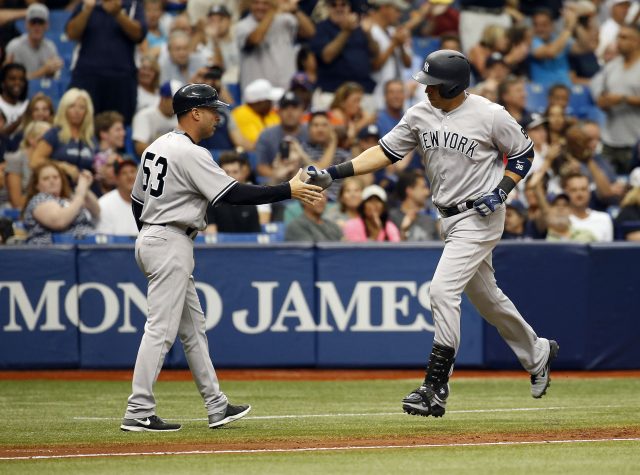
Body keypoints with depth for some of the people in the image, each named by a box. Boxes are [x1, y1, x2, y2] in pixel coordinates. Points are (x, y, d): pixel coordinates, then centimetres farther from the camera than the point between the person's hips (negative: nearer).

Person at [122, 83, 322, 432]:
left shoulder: (156, 147, 13)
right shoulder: (191, 154, -16)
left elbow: (138, 199, 18)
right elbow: (234, 194, -20)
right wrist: (288, 190, -17)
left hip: (149, 239, 10)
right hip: (171, 245, -10)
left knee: (192, 327, 13)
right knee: (161, 329, -10)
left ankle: (216, 406, 16)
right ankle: (138, 413, -11)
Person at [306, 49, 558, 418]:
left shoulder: (490, 115, -15)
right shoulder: (420, 115, 0)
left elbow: (523, 154, -3)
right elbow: (385, 153, 1)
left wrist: (501, 192, -16)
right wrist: (334, 174, -9)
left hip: (481, 216, -7)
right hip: (451, 219, 7)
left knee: (443, 290, -18)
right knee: (485, 297, 18)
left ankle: (436, 388, -15)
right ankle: (537, 354, 41)